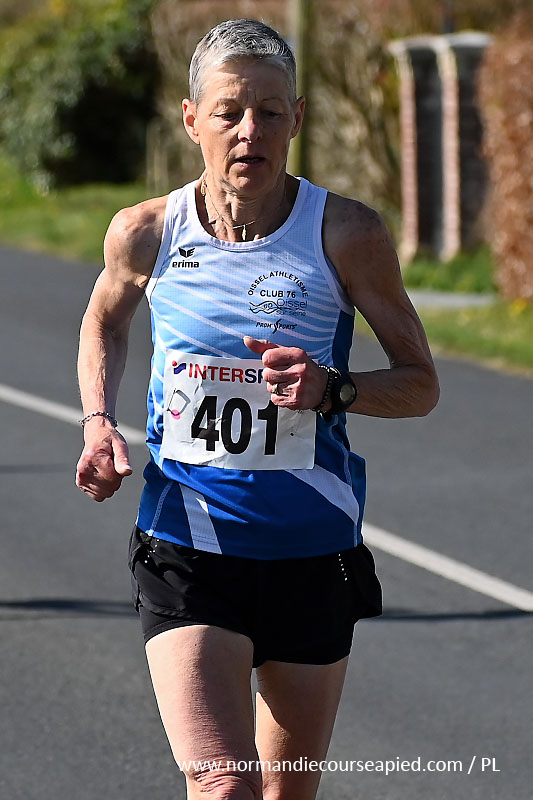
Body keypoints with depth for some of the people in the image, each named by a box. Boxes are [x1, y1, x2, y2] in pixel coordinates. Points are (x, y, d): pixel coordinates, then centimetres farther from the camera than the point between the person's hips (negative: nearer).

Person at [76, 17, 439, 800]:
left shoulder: (347, 233, -9)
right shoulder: (147, 233, -4)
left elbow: (420, 384, -1)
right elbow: (104, 323, 19)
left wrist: (331, 389, -20)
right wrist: (99, 424, 2)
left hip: (313, 557, 1)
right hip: (186, 551, -1)